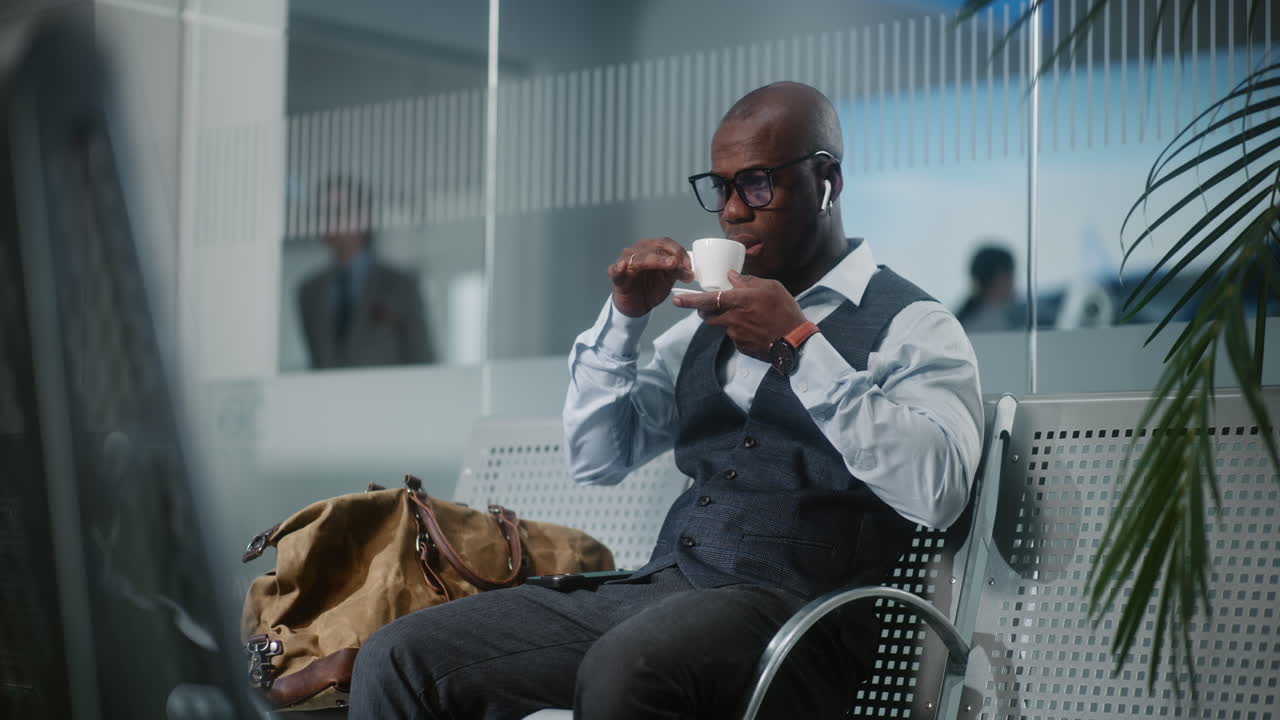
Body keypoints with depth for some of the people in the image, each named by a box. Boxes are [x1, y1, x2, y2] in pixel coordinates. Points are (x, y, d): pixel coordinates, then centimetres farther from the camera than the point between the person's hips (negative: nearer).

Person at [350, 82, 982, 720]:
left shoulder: (909, 326, 3)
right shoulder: (706, 327, 23)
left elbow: (937, 489, -16)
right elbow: (594, 459, 23)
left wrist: (798, 344, -13)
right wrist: (623, 313, 9)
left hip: (787, 607, -6)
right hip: (657, 586, 7)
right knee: (397, 660, -12)